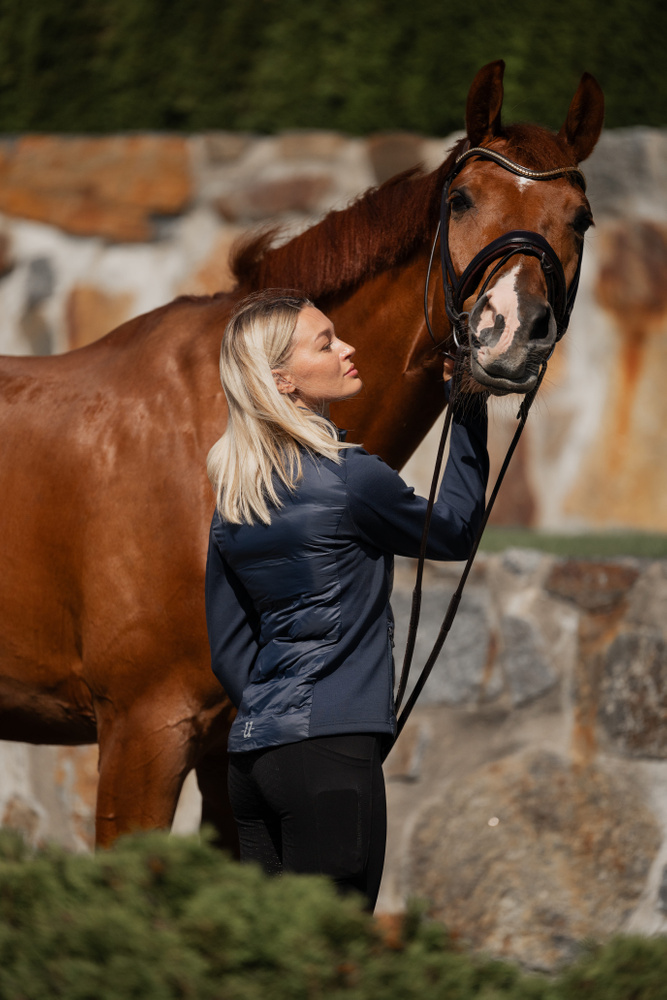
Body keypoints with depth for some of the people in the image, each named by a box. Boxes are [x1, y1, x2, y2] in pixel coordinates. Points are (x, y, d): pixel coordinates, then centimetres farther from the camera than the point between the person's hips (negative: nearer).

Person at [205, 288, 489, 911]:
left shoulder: (232, 497, 12)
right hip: (330, 750, -8)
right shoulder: (350, 477, -10)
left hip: (252, 750, 8)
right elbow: (453, 532, 8)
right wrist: (469, 419, 14)